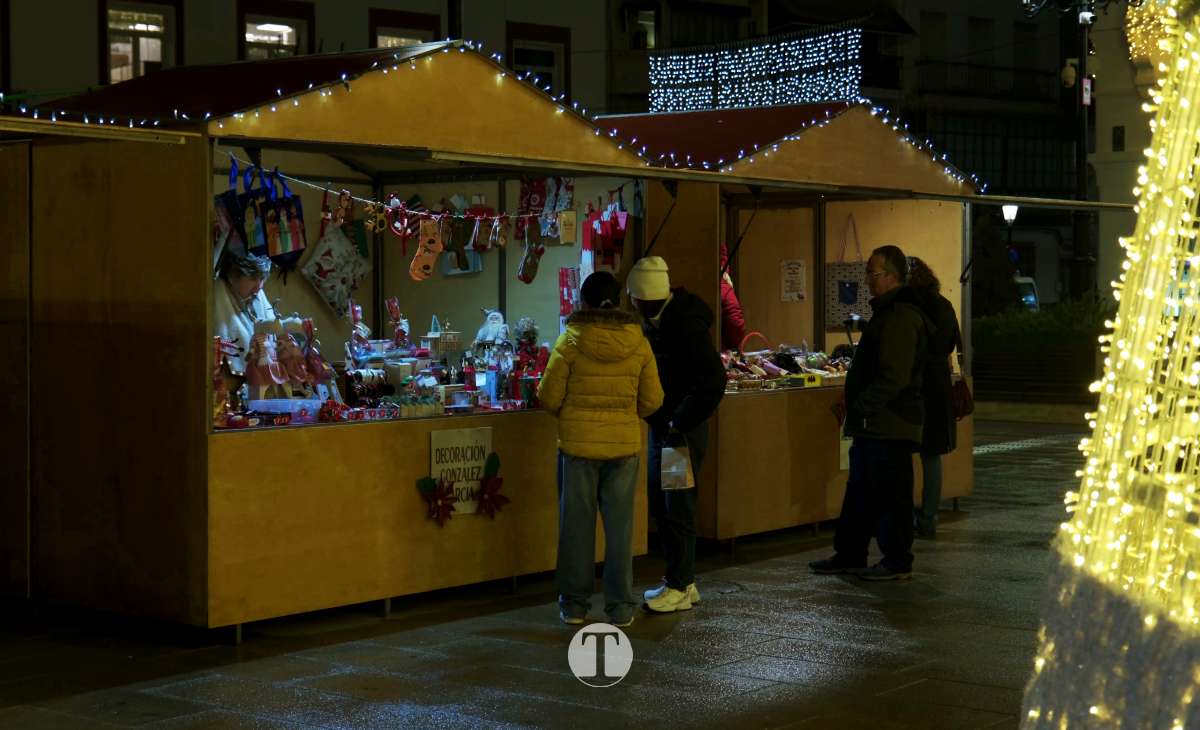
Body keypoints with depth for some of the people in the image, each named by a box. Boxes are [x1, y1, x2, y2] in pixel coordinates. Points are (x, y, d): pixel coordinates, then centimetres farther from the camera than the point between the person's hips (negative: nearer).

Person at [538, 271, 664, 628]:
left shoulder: (570, 342, -9)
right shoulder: (638, 343, -3)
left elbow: (549, 398, -5)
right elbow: (652, 400, 2)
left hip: (578, 444, -1)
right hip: (625, 445, 1)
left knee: (577, 524, 9)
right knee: (620, 526, 8)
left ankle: (574, 604, 17)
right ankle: (620, 606, 13)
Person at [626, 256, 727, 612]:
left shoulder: (686, 325, -20)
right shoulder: (658, 321, 8)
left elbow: (713, 382, -25)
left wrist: (680, 423, -20)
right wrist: (658, 420, 7)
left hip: (684, 431, -9)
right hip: (661, 427, 9)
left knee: (678, 507, -3)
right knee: (660, 505, 14)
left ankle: (680, 588, 6)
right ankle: (681, 579, 24)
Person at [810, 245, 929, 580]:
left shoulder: (901, 317, -17)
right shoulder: (888, 312, 17)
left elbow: (894, 377, -24)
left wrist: (862, 406, -17)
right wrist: (857, 408, 16)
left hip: (890, 425, -11)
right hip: (873, 425, 11)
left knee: (891, 495, -2)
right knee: (860, 492, 16)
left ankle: (897, 562, 6)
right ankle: (849, 556, 24)